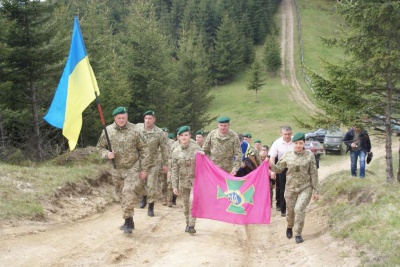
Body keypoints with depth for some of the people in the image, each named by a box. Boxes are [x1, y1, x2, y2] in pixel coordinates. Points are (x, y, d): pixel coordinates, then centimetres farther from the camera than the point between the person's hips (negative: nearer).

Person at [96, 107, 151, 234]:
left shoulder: (134, 130, -7)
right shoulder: (108, 130, -2)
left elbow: (143, 149, -2)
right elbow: (100, 147, 9)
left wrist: (144, 169, -4)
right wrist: (106, 154, -14)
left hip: (133, 168, -4)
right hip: (116, 169, 4)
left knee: (128, 192, -21)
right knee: (121, 195, 11)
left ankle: (128, 221, -15)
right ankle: (129, 222, 24)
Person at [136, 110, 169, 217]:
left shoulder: (159, 133, -9)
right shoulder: (138, 127, -6)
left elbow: (164, 149, -1)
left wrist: (165, 164, 2)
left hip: (152, 163, -2)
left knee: (152, 186, -2)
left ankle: (151, 207, 11)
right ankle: (144, 197, 41)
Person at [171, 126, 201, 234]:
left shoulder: (196, 148, -7)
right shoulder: (176, 151, 0)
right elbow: (174, 170, 3)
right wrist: (175, 185, 0)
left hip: (195, 179, -3)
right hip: (183, 181, 3)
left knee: (193, 200, -19)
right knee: (186, 204, 10)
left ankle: (191, 225, -12)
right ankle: (187, 223, 29)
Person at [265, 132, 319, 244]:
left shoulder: (309, 155, -7)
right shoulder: (288, 155, -2)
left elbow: (314, 174, -4)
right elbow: (279, 168, 4)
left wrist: (316, 190, -3)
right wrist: (270, 165, -18)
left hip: (305, 188, -2)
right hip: (291, 188, 2)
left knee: (299, 209, -18)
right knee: (291, 210, 12)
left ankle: (298, 234, -3)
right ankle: (290, 227, 44)